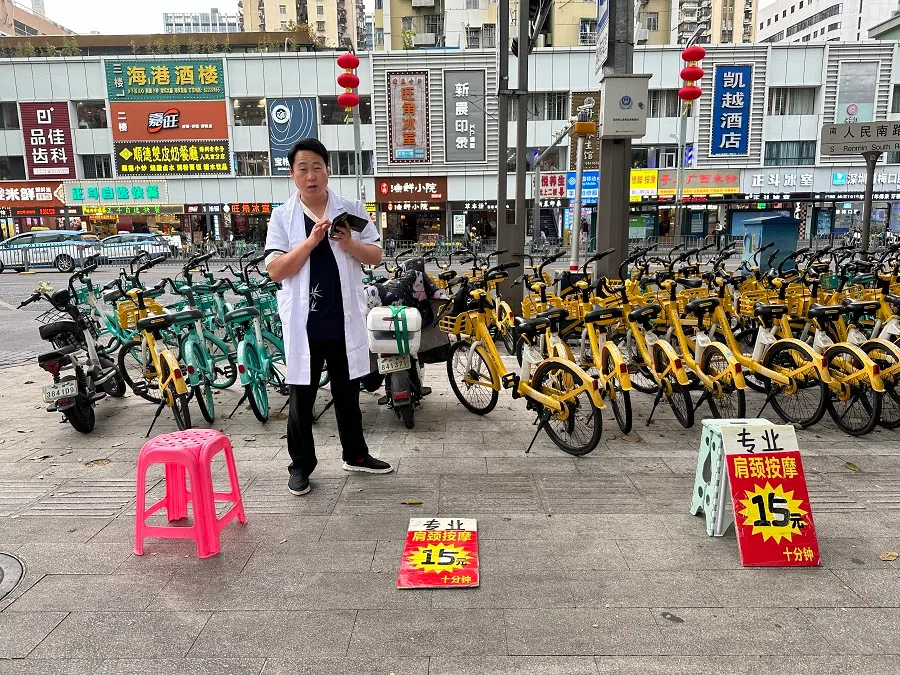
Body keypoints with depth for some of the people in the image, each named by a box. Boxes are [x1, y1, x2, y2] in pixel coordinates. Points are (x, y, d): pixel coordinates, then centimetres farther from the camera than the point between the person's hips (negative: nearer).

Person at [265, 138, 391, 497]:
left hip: (345, 320, 2)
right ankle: (300, 465, 21)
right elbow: (275, 270, -10)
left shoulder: (351, 209, 4)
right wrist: (311, 241, -21)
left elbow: (375, 256, 4)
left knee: (348, 393, 16)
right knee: (301, 398, 7)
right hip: (304, 322, -1)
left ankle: (355, 455, 32)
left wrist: (349, 244, -16)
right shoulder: (282, 216, -1)